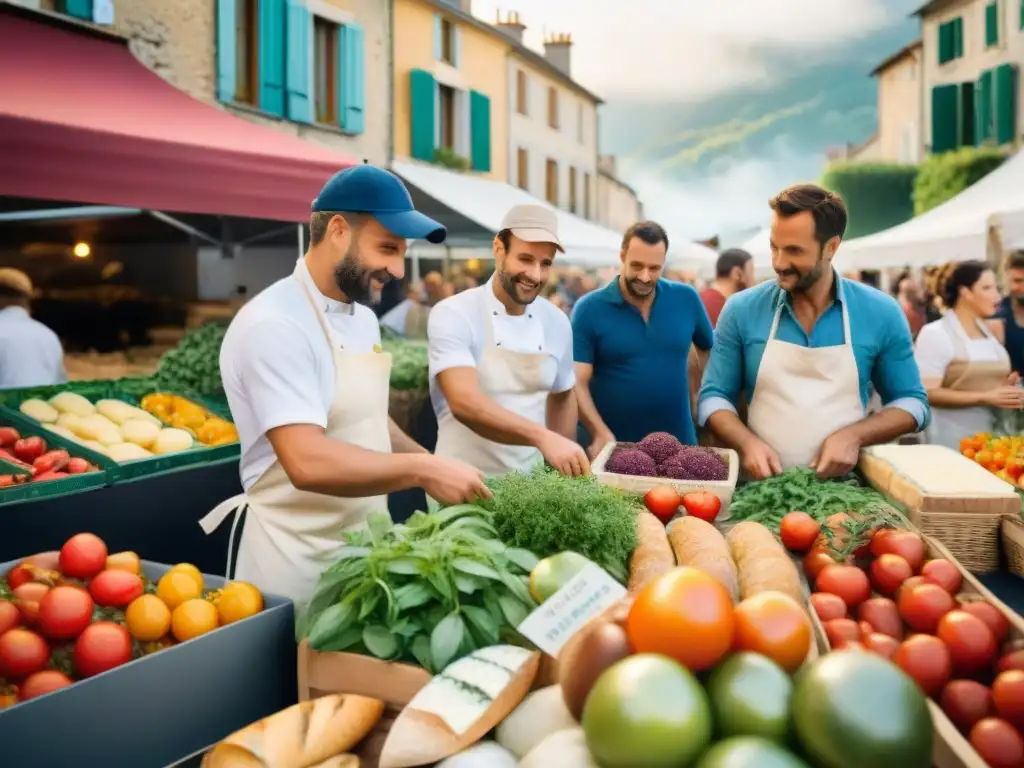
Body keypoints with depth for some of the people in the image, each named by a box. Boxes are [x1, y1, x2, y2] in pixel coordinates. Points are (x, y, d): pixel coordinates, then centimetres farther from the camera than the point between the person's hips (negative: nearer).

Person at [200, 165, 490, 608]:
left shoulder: (364, 318, 6)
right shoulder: (274, 324, -21)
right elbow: (308, 462, -30)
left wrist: (433, 466, 6)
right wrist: (421, 470, -26)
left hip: (365, 544, 8)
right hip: (298, 558, -8)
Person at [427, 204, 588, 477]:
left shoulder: (557, 322, 0)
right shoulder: (453, 315, -16)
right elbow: (464, 402, -29)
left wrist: (565, 464, 8)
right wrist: (542, 437, -39)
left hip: (532, 480, 5)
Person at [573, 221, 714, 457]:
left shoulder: (687, 299, 0)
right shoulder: (589, 309, -8)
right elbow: (577, 382, -12)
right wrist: (601, 435, -25)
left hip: (678, 446, 2)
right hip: (614, 448, -2)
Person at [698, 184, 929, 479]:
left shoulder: (880, 314, 1)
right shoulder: (741, 311, 0)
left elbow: (911, 402, 8)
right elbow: (714, 396, 6)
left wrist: (854, 436, -9)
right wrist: (747, 442, -12)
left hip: (844, 486, 1)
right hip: (763, 485, 0)